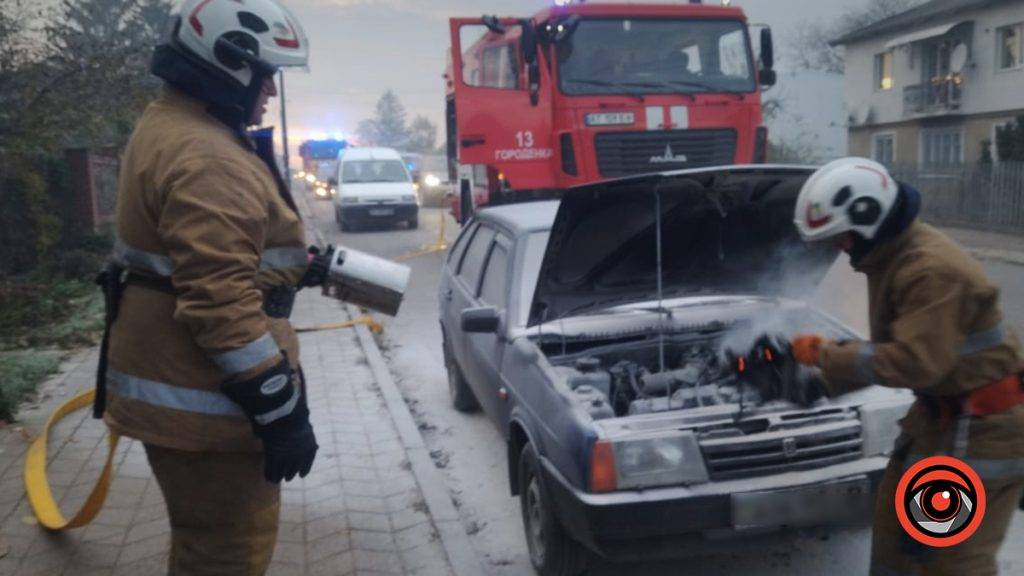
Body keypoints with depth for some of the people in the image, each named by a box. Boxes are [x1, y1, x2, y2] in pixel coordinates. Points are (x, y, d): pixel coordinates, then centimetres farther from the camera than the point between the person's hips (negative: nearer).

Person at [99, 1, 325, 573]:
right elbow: (222, 304, -29)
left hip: (176, 384, 11)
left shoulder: (172, 130, 13)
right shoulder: (207, 159, -23)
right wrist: (282, 412, -24)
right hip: (201, 398, -11)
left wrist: (299, 266, 17)